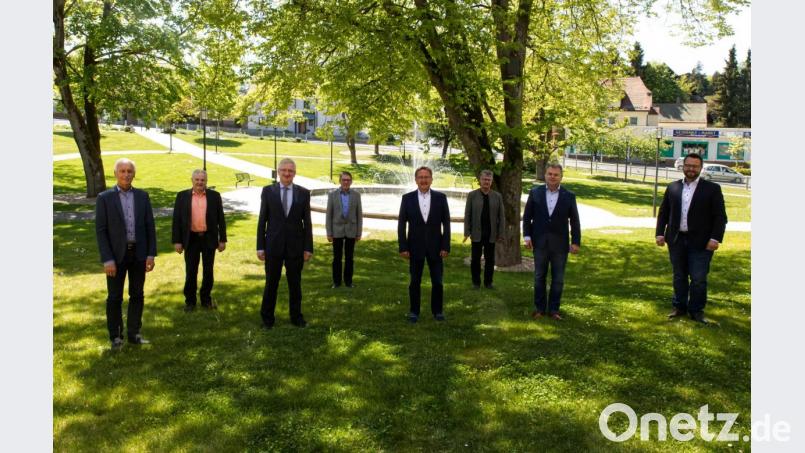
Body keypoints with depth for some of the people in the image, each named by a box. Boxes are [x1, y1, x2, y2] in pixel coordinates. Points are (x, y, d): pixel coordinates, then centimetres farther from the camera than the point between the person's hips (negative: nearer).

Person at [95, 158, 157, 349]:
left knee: (137, 295, 9)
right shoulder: (105, 198, -5)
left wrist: (151, 254, -2)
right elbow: (101, 231, -7)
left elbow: (150, 226, 4)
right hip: (116, 255, -3)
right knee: (114, 297, 5)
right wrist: (107, 260, -13)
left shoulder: (142, 196, 4)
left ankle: (133, 333, 21)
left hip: (138, 253, 3)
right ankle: (116, 336, 17)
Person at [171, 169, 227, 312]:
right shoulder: (182, 196, 1)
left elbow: (221, 219, 3)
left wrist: (222, 239, 1)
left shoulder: (214, 196, 2)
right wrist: (177, 241, -4)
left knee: (208, 271, 9)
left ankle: (206, 299, 23)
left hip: (209, 239, 1)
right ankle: (190, 300, 18)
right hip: (191, 239, 0)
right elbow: (177, 220, 1)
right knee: (190, 272, 6)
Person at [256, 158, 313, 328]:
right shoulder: (268, 191, 0)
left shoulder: (303, 193, 2)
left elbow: (307, 222, 3)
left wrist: (308, 247, -1)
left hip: (295, 246, 1)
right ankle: (267, 318, 20)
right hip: (273, 245, 0)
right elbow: (262, 220, 1)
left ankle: (296, 317, 24)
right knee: (271, 283, 7)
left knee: (295, 283, 10)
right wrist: (260, 246, -2)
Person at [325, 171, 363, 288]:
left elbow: (359, 215, 2)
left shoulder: (356, 195, -1)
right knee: (337, 258, 5)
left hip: (351, 230, 1)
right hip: (337, 230, -1)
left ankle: (348, 280, 17)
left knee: (349, 257, 7)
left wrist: (359, 233, 0)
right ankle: (336, 281, 15)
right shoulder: (332, 195, -4)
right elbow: (329, 215, -1)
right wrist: (329, 233, -5)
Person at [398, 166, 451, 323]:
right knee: (415, 282, 7)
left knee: (437, 282, 5)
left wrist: (446, 246, -6)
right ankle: (414, 311, 20)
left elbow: (446, 223, 0)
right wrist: (403, 247, -6)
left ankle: (437, 310, 21)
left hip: (435, 246, 0)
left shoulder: (441, 197, 0)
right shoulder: (407, 198, -1)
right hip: (415, 247, 0)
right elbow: (402, 224, -1)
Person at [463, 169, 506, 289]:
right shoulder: (472, 195, 0)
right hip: (477, 234, -1)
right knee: (476, 259, 7)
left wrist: (500, 233, -2)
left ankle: (488, 282, 19)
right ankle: (476, 282, 19)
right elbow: (467, 215, 0)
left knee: (490, 259, 7)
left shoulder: (497, 196, 3)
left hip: (491, 234, 1)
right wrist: (467, 232, -5)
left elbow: (501, 216, 3)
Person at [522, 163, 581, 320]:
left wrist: (576, 241, -4)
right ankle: (539, 308, 19)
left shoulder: (569, 196, 0)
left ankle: (553, 309, 17)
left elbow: (574, 221, 0)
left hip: (560, 244, 0)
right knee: (539, 277, 9)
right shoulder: (535, 192, 1)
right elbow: (527, 216, 3)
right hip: (540, 242, 0)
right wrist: (527, 236, -5)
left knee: (558, 279, 6)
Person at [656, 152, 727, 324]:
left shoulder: (712, 189, -2)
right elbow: (663, 212, 12)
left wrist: (715, 238, -12)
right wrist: (660, 233, 3)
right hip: (676, 240, 3)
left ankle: (697, 310, 13)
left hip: (701, 242, -3)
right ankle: (679, 307, 25)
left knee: (699, 278, -1)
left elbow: (720, 217, -4)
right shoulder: (672, 187, 7)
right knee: (679, 276, 13)